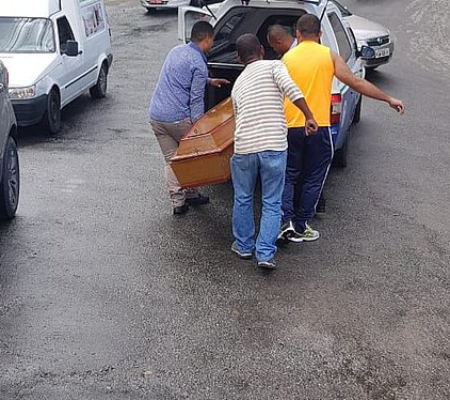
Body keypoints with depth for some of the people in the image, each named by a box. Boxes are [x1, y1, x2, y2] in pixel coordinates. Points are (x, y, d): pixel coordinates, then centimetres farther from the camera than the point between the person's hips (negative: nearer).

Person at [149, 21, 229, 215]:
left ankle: (178, 201, 10)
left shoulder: (176, 51, 14)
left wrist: (209, 81, 36)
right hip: (178, 118, -7)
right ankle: (191, 194, 25)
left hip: (156, 115, 7)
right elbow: (196, 101, -13)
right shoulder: (199, 64, -11)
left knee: (171, 160, 10)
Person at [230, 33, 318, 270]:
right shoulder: (274, 66, 4)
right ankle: (265, 254, 6)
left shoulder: (238, 84, 18)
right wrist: (309, 116, -14)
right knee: (272, 204, 10)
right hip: (274, 147, -3)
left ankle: (244, 246, 34)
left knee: (243, 200, 22)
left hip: (244, 148, 3)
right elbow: (290, 89, -15)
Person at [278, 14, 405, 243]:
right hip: (318, 128, -1)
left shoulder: (287, 58, 3)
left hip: (291, 127, 1)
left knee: (288, 176, 16)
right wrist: (389, 99, 4)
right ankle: (300, 228, 17)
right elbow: (356, 83, -3)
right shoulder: (329, 56, -1)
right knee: (313, 180, 12)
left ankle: (286, 220, 1)